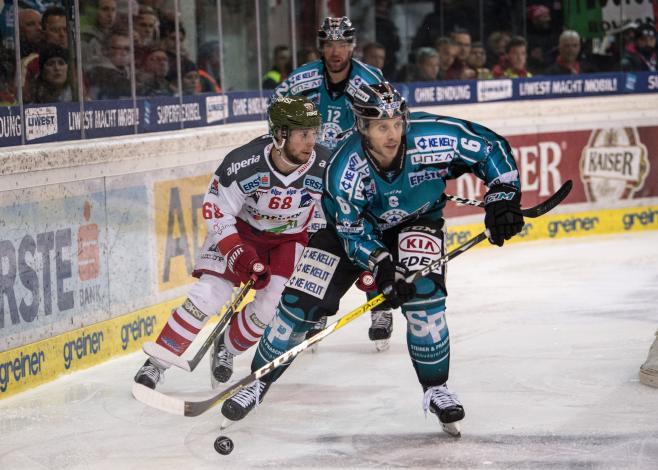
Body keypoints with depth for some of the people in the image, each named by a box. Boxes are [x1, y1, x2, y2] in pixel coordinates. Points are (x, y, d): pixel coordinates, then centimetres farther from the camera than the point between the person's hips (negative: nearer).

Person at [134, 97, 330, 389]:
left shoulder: (324, 167, -24)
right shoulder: (242, 164, -31)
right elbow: (216, 212, -19)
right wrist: (239, 255, -27)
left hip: (290, 237, 3)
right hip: (239, 229, -3)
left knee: (270, 306, -12)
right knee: (209, 296, -16)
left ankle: (227, 347, 20)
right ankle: (156, 364, -5)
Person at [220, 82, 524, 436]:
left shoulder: (433, 137, -32)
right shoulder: (343, 171, -33)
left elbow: (491, 147, -18)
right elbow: (354, 233, -23)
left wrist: (503, 196, -26)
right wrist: (380, 264, -37)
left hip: (417, 221, 1)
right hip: (352, 223, 0)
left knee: (423, 292, -25)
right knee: (302, 299, -7)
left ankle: (435, 388, -7)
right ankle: (259, 380, 13)